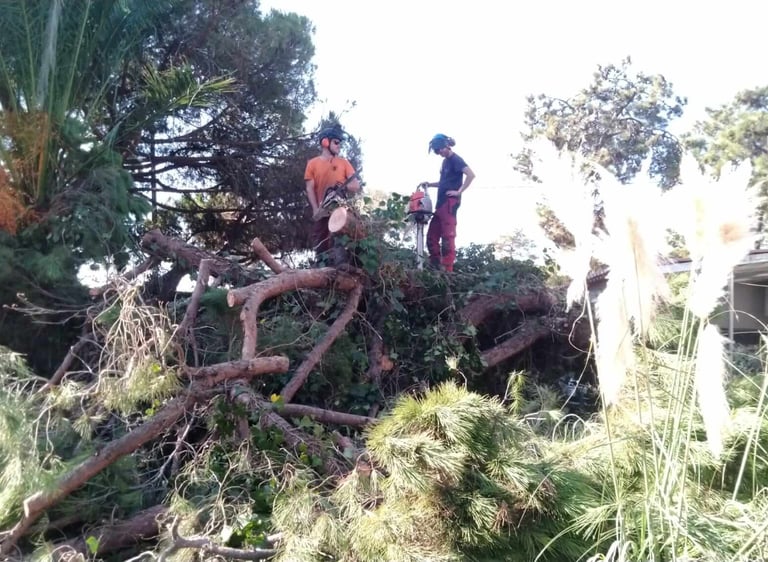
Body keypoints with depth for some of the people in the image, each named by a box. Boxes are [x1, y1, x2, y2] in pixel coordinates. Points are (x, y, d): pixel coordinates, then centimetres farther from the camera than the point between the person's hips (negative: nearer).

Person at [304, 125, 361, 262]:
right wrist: (316, 210, -11)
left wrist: (344, 186, -17)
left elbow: (356, 186, 4)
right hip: (322, 213, 0)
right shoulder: (313, 163, 7)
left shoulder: (343, 162, 11)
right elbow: (310, 189, 1)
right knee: (321, 248, 2)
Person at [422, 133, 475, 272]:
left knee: (448, 236, -8)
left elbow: (471, 175, -20)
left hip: (450, 202, -9)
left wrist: (459, 192, -18)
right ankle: (435, 265, 12)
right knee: (432, 235, 8)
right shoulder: (445, 161, 19)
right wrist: (430, 184, 13)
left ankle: (447, 269, -5)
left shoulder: (455, 159, -8)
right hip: (441, 203, 9)